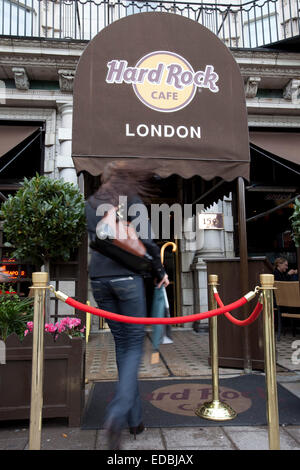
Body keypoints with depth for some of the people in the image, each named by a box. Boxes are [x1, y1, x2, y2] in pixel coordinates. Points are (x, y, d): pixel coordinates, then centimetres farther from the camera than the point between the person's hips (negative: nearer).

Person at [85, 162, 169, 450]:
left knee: (121, 343, 14)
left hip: (98, 278, 5)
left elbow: (93, 239, 9)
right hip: (127, 277, -5)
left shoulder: (90, 204, 14)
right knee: (135, 345, 6)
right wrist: (160, 271, 3)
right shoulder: (131, 200, 0)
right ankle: (117, 415, -11)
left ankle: (135, 418, 20)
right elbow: (145, 240, -8)